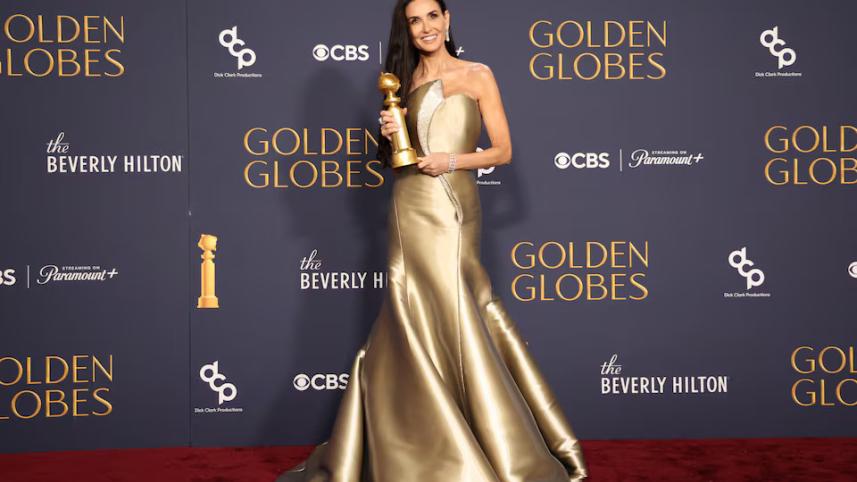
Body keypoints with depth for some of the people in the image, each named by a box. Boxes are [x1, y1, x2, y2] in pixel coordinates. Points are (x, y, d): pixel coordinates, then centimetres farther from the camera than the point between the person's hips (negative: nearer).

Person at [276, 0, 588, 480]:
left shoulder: (477, 75, 5)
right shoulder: (404, 82, 16)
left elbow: (503, 151, 3)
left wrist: (452, 160, -11)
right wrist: (390, 135, 0)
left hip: (452, 207, -3)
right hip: (411, 210, 3)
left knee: (452, 317, -5)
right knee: (412, 323, 2)